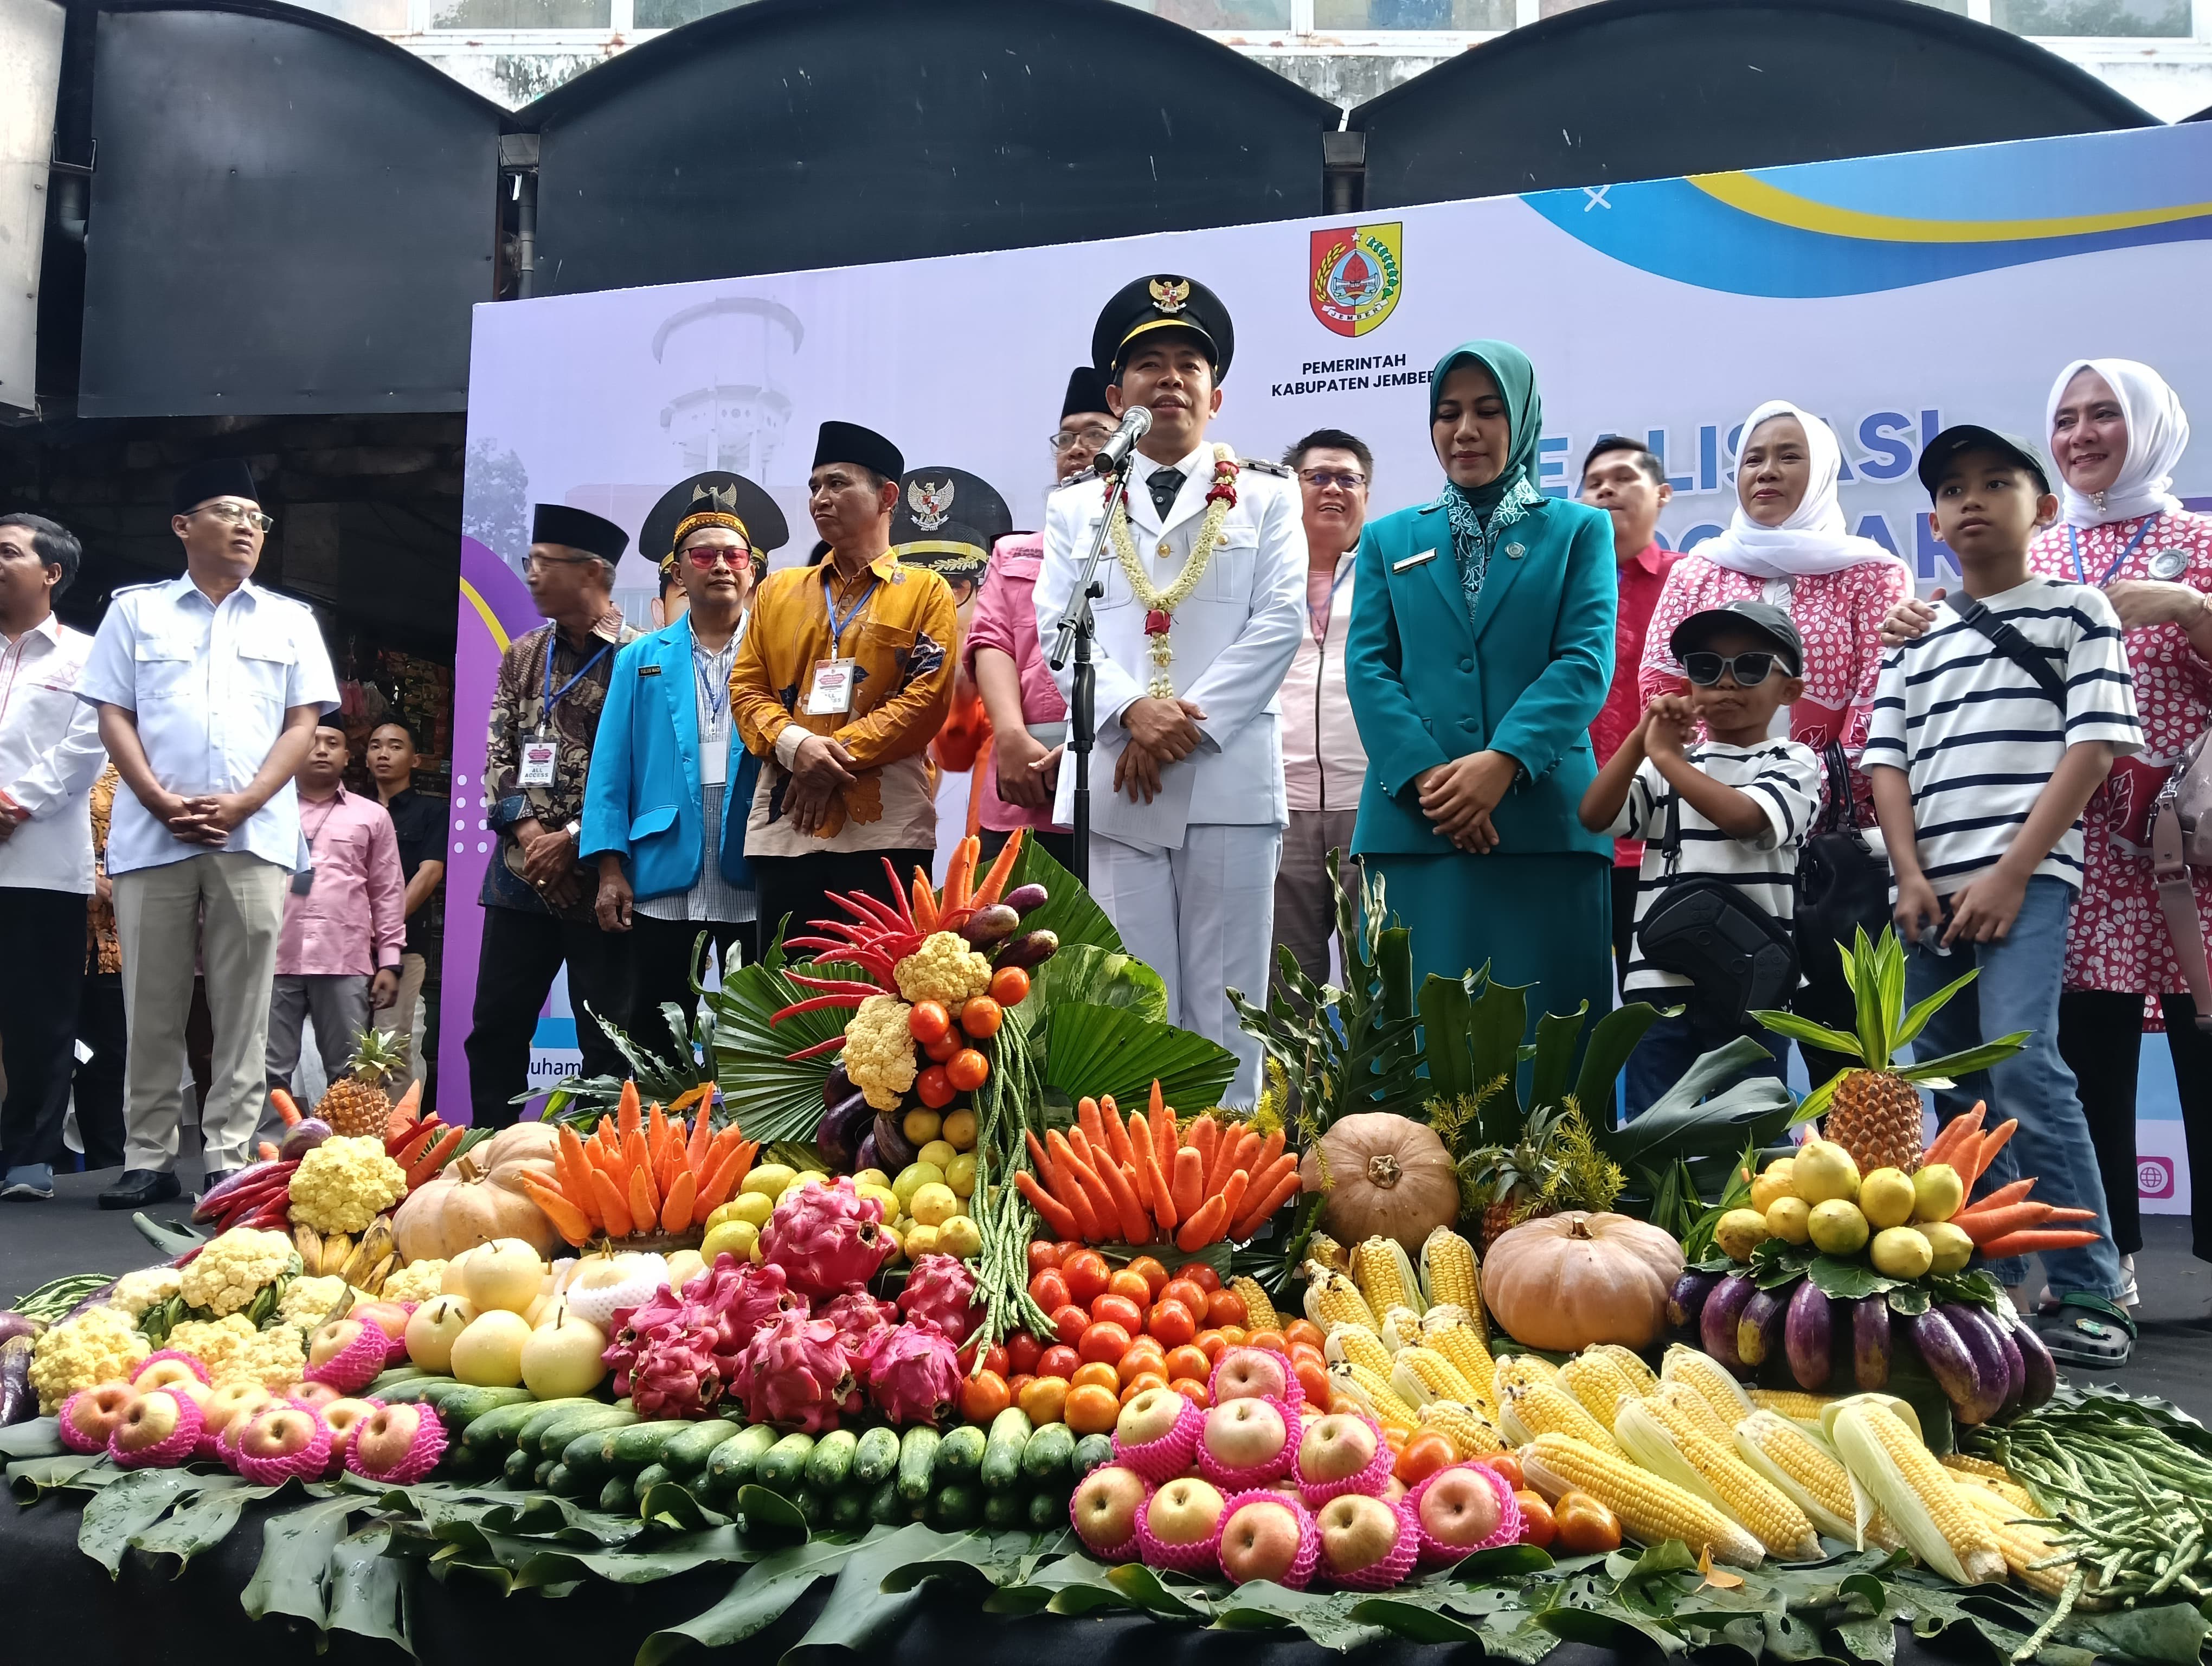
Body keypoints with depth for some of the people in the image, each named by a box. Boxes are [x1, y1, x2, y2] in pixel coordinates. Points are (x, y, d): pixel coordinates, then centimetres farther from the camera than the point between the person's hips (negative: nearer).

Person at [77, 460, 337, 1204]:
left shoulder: (289, 620, 14)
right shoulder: (136, 610, 13)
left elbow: (303, 725, 6)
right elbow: (114, 717, 6)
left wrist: (243, 803, -8)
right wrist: (161, 801, -9)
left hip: (254, 837, 0)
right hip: (152, 836, 0)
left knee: (243, 1009, -1)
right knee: (151, 1007, 3)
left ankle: (230, 1158, 3)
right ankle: (148, 1157, 11)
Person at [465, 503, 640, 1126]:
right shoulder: (523, 655, 13)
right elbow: (499, 751, 9)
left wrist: (574, 837, -14)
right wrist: (526, 829, -6)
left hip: (598, 875, -6)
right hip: (522, 871, 6)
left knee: (605, 1038, 1)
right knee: (495, 1027, 9)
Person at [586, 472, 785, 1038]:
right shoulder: (641, 659, 12)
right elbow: (613, 769, 7)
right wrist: (611, 866, -2)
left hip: (756, 879, -1)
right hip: (664, 879, 1)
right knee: (655, 1039, 5)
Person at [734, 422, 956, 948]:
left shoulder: (926, 590, 8)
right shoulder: (777, 591, 19)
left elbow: (928, 697, -4)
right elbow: (746, 689, 11)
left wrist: (840, 754, -13)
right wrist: (794, 745, -10)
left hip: (885, 825, -3)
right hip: (784, 824, 3)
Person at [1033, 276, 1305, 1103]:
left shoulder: (1264, 499, 12)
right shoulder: (1076, 510, 17)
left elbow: (1281, 621, -1)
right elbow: (1058, 630, 5)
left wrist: (1192, 724, -11)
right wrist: (1133, 711, -13)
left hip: (1230, 779, -1)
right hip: (1112, 785, 1)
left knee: (1226, 1003, 0)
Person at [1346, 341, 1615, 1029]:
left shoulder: (1579, 531, 14)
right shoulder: (1389, 539, 18)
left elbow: (1587, 662, 0)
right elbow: (1367, 667, 6)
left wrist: (1504, 762, -16)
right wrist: (1426, 776, -11)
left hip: (1544, 822, -1)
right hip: (1413, 824, 1)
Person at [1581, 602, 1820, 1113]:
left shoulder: (1793, 761, 4)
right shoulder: (1665, 763, 16)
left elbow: (1743, 817, -17)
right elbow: (1596, 816, 1)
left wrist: (1665, 754, -8)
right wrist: (1641, 738, -6)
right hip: (1657, 980, 3)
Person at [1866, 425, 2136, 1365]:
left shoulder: (2075, 611, 7)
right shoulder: (1915, 639, 18)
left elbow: (2093, 747, -3)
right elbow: (1888, 763, 11)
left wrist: (2010, 873, -11)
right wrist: (1912, 877, -5)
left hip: (2026, 877, -5)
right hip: (1930, 890, 5)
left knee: (2022, 1068, -19)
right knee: (1957, 1093, 6)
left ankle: (2087, 1297, -11)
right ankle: (1987, 1287, 16)